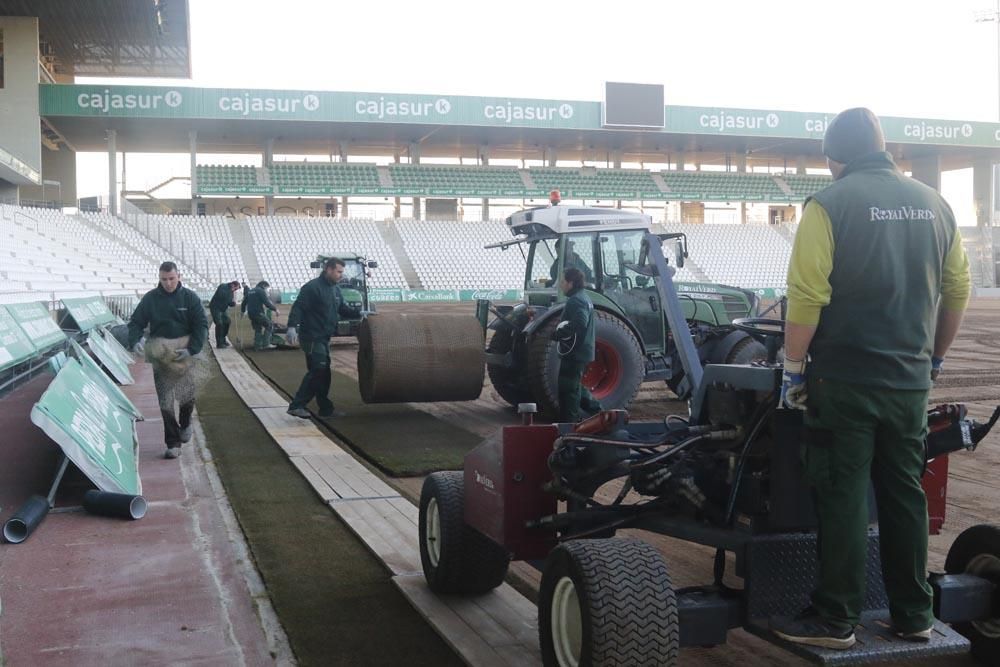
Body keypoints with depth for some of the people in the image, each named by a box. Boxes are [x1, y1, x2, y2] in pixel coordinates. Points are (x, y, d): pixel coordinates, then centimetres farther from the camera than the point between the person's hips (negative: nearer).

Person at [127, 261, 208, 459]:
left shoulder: (189, 297, -1)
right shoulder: (150, 298, 0)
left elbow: (202, 325, -2)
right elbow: (135, 322, 5)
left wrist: (192, 349, -14)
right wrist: (135, 341, -15)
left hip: (183, 352, 0)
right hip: (159, 352, 0)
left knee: (187, 394, 7)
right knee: (165, 400, -3)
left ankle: (185, 424, 41)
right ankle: (173, 443, 3)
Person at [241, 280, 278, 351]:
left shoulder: (250, 292, 21)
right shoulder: (261, 291, -5)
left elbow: (244, 303, 27)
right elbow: (267, 303, -16)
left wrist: (243, 311, 42)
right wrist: (275, 309, -8)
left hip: (250, 314, 8)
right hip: (258, 313, -8)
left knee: (258, 329, 17)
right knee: (269, 325, -2)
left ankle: (257, 346, 14)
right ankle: (266, 344, -9)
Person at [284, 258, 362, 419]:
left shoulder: (335, 289, 13)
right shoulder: (313, 287, -14)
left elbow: (343, 309, 23)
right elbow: (298, 307, -21)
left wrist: (359, 313, 8)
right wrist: (292, 327, -32)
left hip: (324, 338, 9)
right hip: (312, 337, -9)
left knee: (322, 373, 12)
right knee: (319, 370, -13)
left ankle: (326, 409, 19)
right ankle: (297, 405, -8)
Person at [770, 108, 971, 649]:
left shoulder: (830, 204, -9)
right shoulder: (934, 204, 8)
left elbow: (806, 296, -16)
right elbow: (957, 291, 13)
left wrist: (793, 367, -6)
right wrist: (934, 357, 24)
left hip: (844, 379, -5)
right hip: (910, 380, 5)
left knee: (843, 498, 2)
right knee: (904, 494, 14)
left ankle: (835, 620, 10)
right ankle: (913, 615, 23)